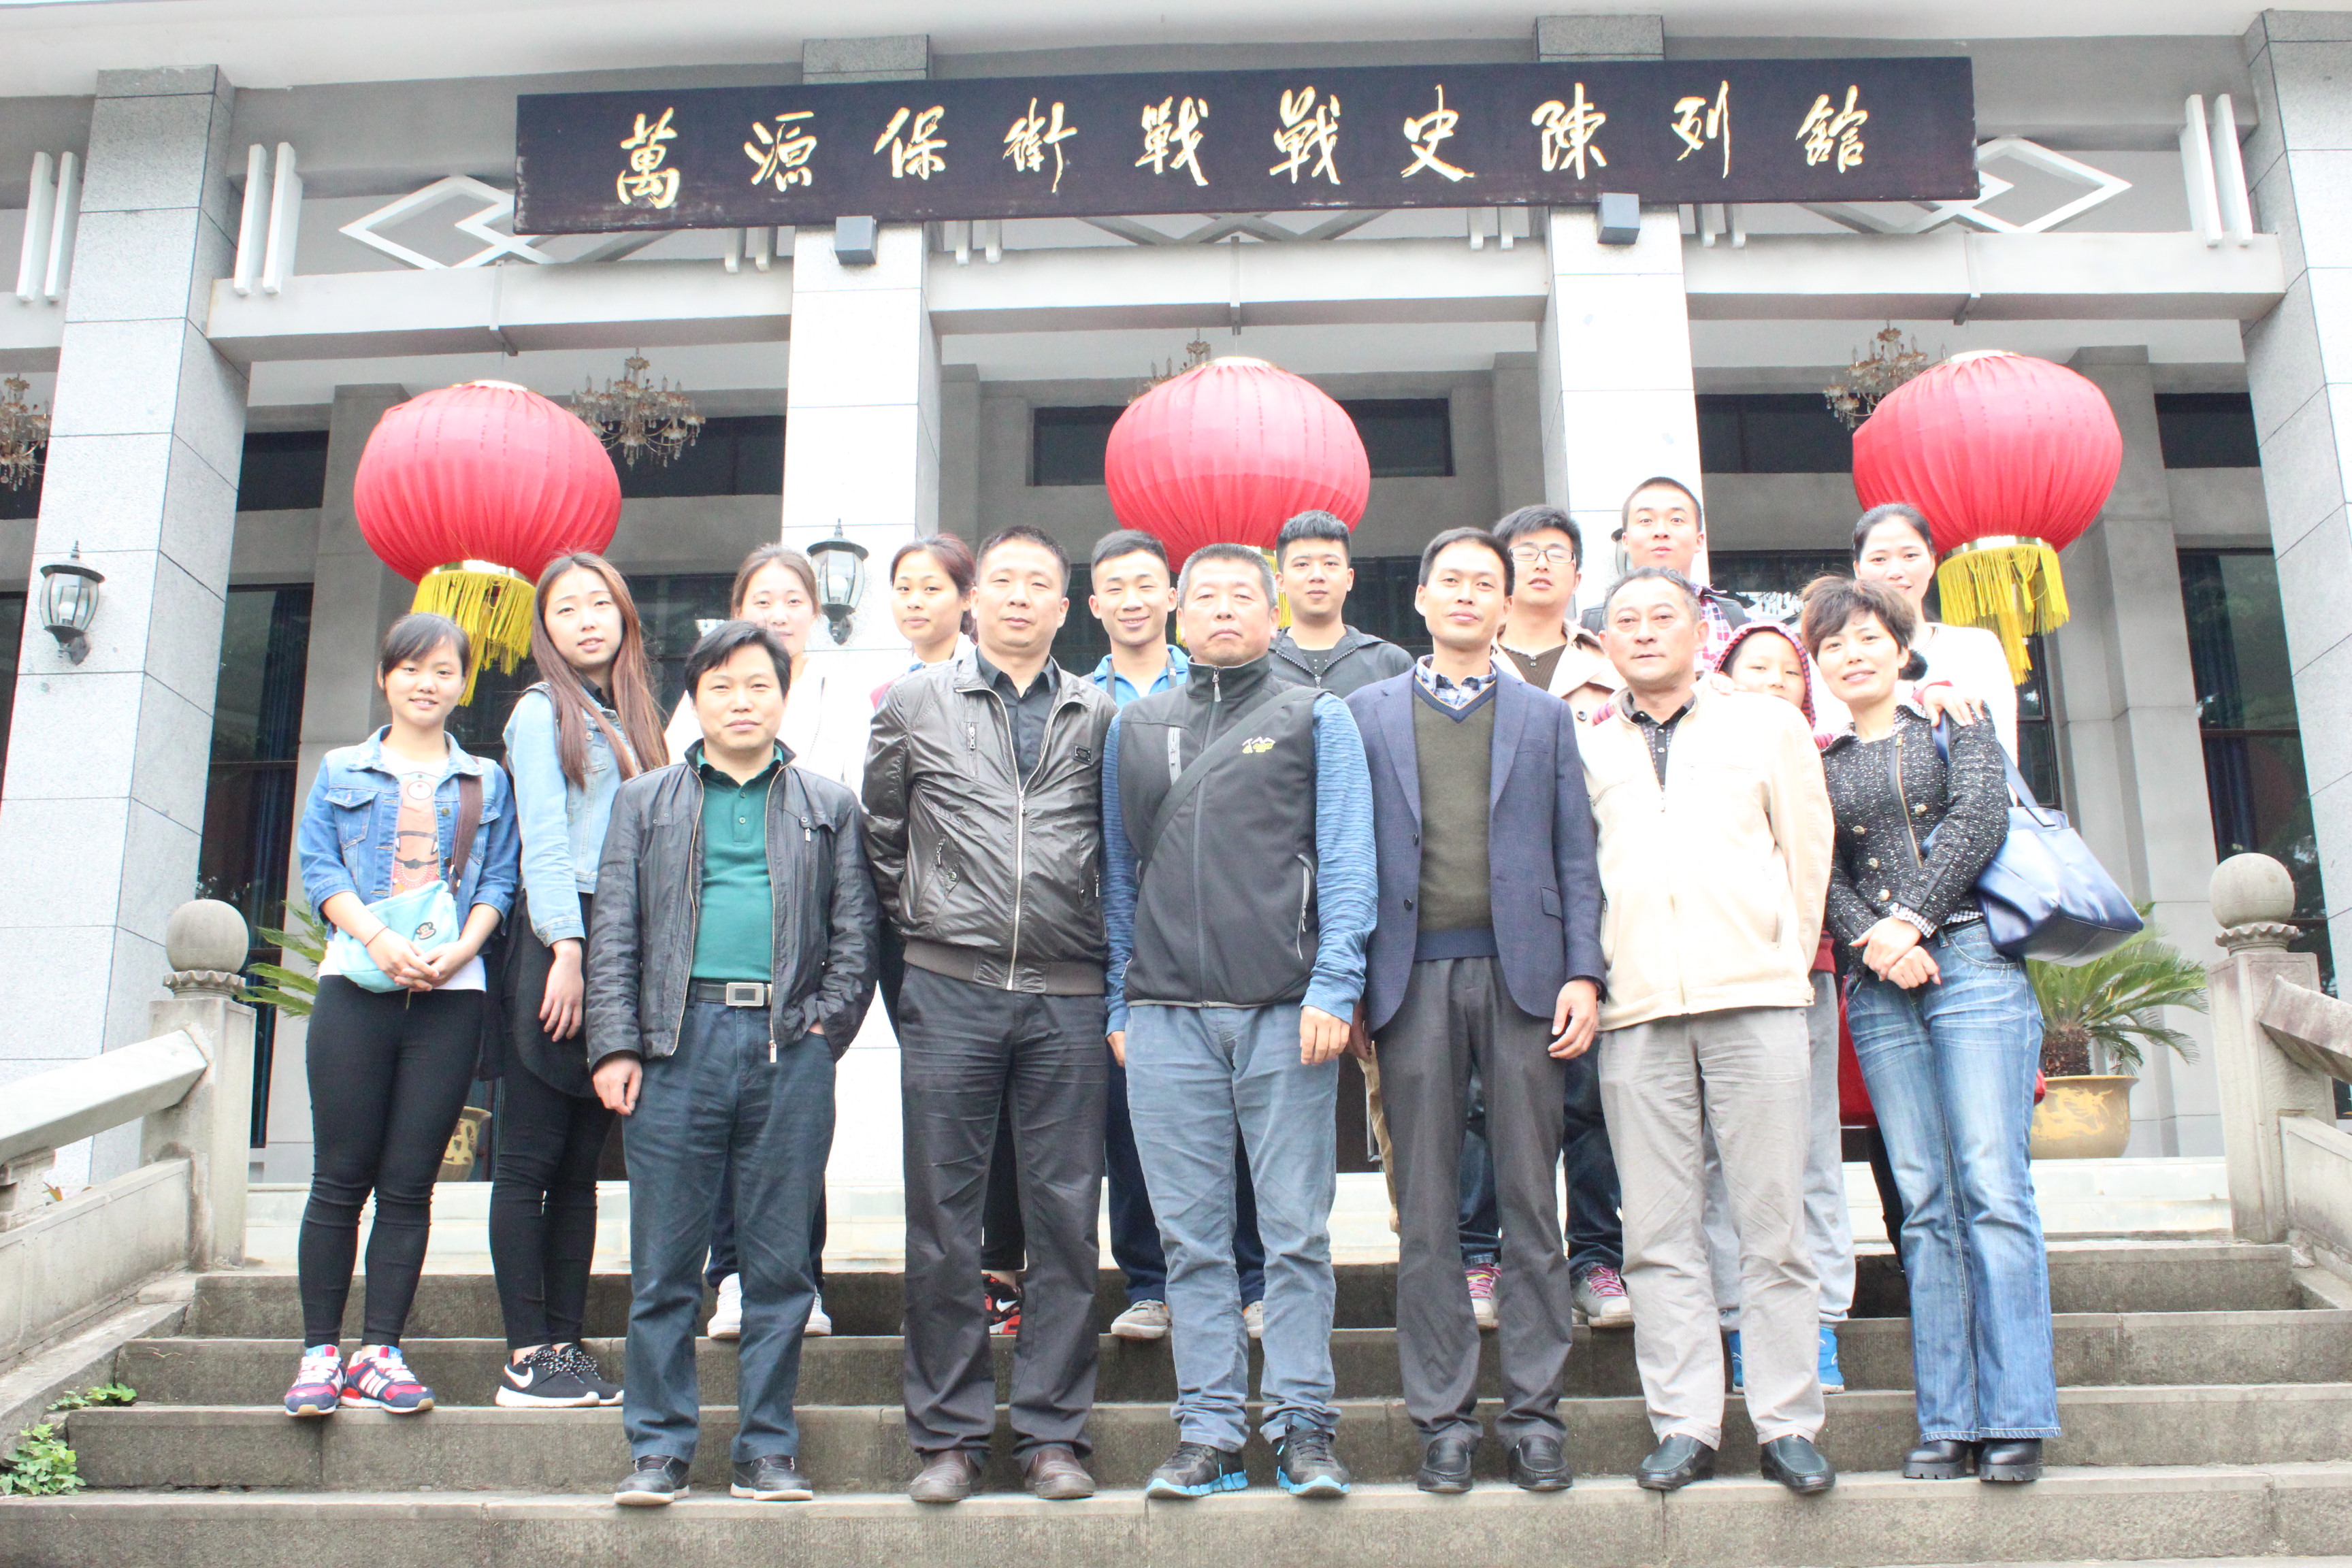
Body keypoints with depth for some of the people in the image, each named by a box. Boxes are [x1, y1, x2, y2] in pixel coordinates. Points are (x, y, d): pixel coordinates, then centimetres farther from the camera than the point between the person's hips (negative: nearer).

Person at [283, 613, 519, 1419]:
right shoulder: (341, 772, 14)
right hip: (356, 987, -1)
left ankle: (379, 1353, 6)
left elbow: (498, 879, 7)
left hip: (450, 995, 1)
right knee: (340, 1178, -2)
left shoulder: (487, 783, 16)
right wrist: (380, 940, -14)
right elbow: (318, 868, 3)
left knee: (409, 1184, 1)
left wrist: (459, 950, -11)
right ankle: (320, 1352, 5)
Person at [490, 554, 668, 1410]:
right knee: (530, 1159, -4)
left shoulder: (630, 721, 21)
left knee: (581, 1162, 7)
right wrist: (567, 948, -16)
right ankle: (526, 1355, -2)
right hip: (559, 937, -7)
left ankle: (565, 1342, 10)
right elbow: (543, 839, -7)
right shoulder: (543, 712, 2)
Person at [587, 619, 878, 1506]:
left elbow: (855, 934, 12)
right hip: (678, 1040, 0)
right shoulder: (646, 802, 17)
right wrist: (615, 1046, -1)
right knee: (664, 1264, 1)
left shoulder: (829, 807, 17)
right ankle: (659, 1449, 10)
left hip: (790, 1047, 0)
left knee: (781, 1261, 2)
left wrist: (825, 1026, -2)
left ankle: (768, 1450, 10)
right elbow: (614, 934, 10)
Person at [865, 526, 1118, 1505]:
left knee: (1064, 1219, 3)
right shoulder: (915, 706, 10)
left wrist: (1108, 947, 9)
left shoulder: (1099, 718, 10)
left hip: (1068, 995, 0)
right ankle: (949, 1434, 13)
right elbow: (881, 830, 16)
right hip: (949, 990, 0)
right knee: (943, 1219, 3)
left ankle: (1052, 1432, 12)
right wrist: (916, 918, 11)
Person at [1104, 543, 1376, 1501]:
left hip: (1284, 1013, -2)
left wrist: (1332, 989, -9)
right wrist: (1121, 1003, 11)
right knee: (1193, 1239, 4)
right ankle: (1209, 1434, 11)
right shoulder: (1136, 730, 17)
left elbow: (1347, 862, 1)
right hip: (1168, 1017, 2)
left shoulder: (1315, 720, 8)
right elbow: (1120, 874, 17)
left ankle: (1303, 1429, 8)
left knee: (1296, 1235, -1)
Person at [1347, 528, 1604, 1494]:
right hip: (1415, 978, 0)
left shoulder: (1545, 717, 14)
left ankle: (1534, 1412, 11)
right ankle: (1442, 1416, 10)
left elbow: (1576, 857, 10)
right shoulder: (1369, 714, 13)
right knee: (1427, 1213, 3)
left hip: (1522, 971, 0)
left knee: (1529, 1202, 3)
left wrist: (1582, 973, -2)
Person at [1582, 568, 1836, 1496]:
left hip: (1754, 1000, -1)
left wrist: (1786, 960, 11)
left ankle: (1788, 1425, 6)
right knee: (1659, 1234, 1)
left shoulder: (1767, 724, 12)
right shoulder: (1582, 749, 14)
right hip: (1637, 1011, 1)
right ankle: (1685, 1426, 7)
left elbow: (1807, 853, 14)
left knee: (1772, 1224, -1)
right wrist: (1586, 976, 10)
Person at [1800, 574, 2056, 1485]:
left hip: (1972, 960, -2)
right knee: (1925, 1202, -1)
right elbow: (1820, 874, 6)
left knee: (1992, 1187, -10)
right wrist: (1873, 943, -12)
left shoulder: (1955, 723, 13)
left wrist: (1913, 918, -11)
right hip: (1877, 989, 2)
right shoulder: (1817, 765, 17)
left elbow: (1980, 815, -2)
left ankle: (2013, 1416, -8)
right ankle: (1949, 1421, 1)